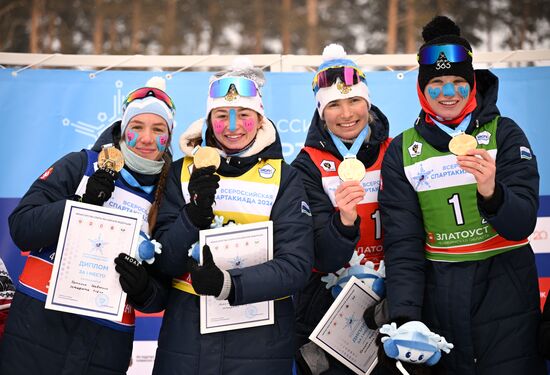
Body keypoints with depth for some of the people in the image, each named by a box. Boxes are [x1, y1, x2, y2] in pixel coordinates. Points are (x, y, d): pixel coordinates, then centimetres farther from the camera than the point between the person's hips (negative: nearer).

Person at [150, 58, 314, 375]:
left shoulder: (284, 177, -2)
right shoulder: (183, 171, 1)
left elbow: (296, 265, -10)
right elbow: (164, 262, -3)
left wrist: (230, 285, -25)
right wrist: (194, 214, -21)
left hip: (261, 337, -1)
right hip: (187, 334, 1)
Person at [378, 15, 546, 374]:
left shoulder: (504, 133, -2)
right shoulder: (402, 152, 2)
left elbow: (521, 226, -9)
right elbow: (402, 243, -4)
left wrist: (491, 193, -30)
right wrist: (404, 316, -16)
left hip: (504, 293, -1)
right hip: (437, 300, 1)